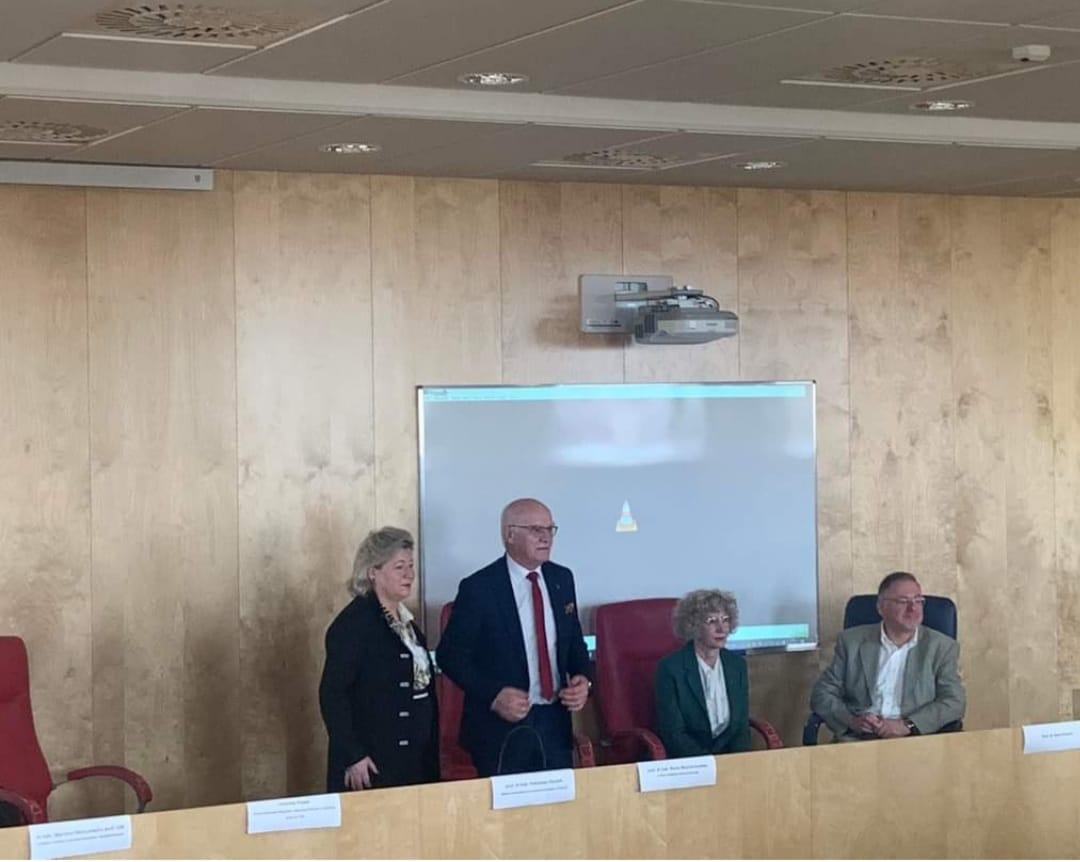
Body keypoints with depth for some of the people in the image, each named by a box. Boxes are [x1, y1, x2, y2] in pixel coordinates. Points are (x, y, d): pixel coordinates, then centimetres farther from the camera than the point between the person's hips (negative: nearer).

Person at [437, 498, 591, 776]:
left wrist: (582, 679, -1)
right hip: (501, 730, -5)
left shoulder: (562, 579, 8)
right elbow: (451, 655, -8)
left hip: (555, 723, 5)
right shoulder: (478, 588, -10)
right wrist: (493, 695, -19)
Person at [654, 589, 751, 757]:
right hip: (684, 761, -4)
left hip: (730, 755, 4)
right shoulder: (670, 668, -8)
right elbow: (673, 734, -9)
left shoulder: (737, 664, 6)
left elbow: (742, 726, 8)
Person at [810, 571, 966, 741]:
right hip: (857, 739, 1)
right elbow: (822, 694, 10)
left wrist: (907, 726, -14)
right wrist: (852, 720, -11)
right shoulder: (852, 641, 13)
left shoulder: (942, 647, 11)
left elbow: (954, 702, 1)